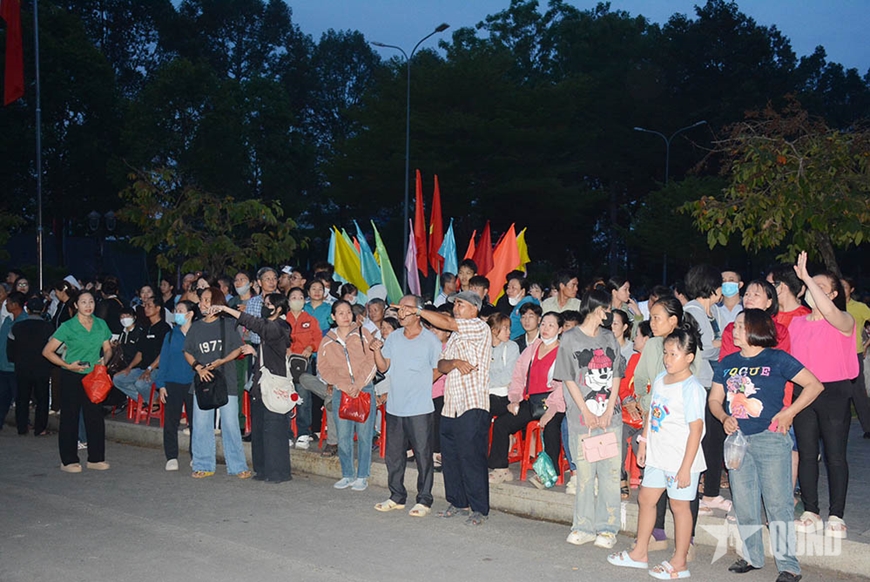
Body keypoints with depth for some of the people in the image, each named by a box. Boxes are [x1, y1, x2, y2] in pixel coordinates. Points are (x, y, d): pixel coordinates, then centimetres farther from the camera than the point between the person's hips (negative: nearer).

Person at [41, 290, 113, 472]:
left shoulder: (101, 325, 5)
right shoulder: (67, 327, -7)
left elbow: (108, 349, 15)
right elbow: (47, 351, -7)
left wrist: (104, 360, -7)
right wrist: (68, 365, -15)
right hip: (72, 377, -4)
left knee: (95, 417, 3)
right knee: (70, 418, 1)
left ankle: (96, 458, 13)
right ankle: (68, 461, 9)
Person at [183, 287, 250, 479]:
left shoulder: (226, 324, 0)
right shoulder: (196, 327, 9)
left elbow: (238, 348, 2)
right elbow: (188, 352, 12)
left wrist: (222, 361, -14)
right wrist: (198, 367, -6)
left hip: (226, 380, -3)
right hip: (203, 380, 3)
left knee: (230, 424, -1)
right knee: (201, 425, 4)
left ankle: (237, 466, 7)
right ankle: (203, 465, 15)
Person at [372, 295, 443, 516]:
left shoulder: (430, 340, -5)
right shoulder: (393, 338, 9)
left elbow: (438, 370, 0)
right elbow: (383, 367, 8)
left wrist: (420, 383, -2)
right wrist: (377, 350, -8)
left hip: (420, 408, -5)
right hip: (394, 406, 5)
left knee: (423, 455, 0)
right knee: (393, 454, 12)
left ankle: (424, 500, 10)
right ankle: (397, 497, 25)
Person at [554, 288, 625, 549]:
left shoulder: (609, 337, 12)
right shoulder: (570, 338, 1)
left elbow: (616, 377, 9)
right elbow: (568, 379, -3)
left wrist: (609, 411, -3)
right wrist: (587, 413, -9)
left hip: (610, 416, 3)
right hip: (582, 416, -3)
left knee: (610, 471, 1)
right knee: (584, 472, 1)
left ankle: (607, 528, 10)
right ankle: (584, 527, 12)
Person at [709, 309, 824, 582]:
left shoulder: (777, 359, -5)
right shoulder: (728, 363, 10)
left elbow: (815, 385, -7)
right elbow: (715, 399, 14)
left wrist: (788, 413, -12)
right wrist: (724, 418, -6)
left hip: (771, 439, -5)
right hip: (737, 439, 5)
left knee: (778, 502, -3)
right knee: (743, 503, 10)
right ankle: (752, 556, 24)